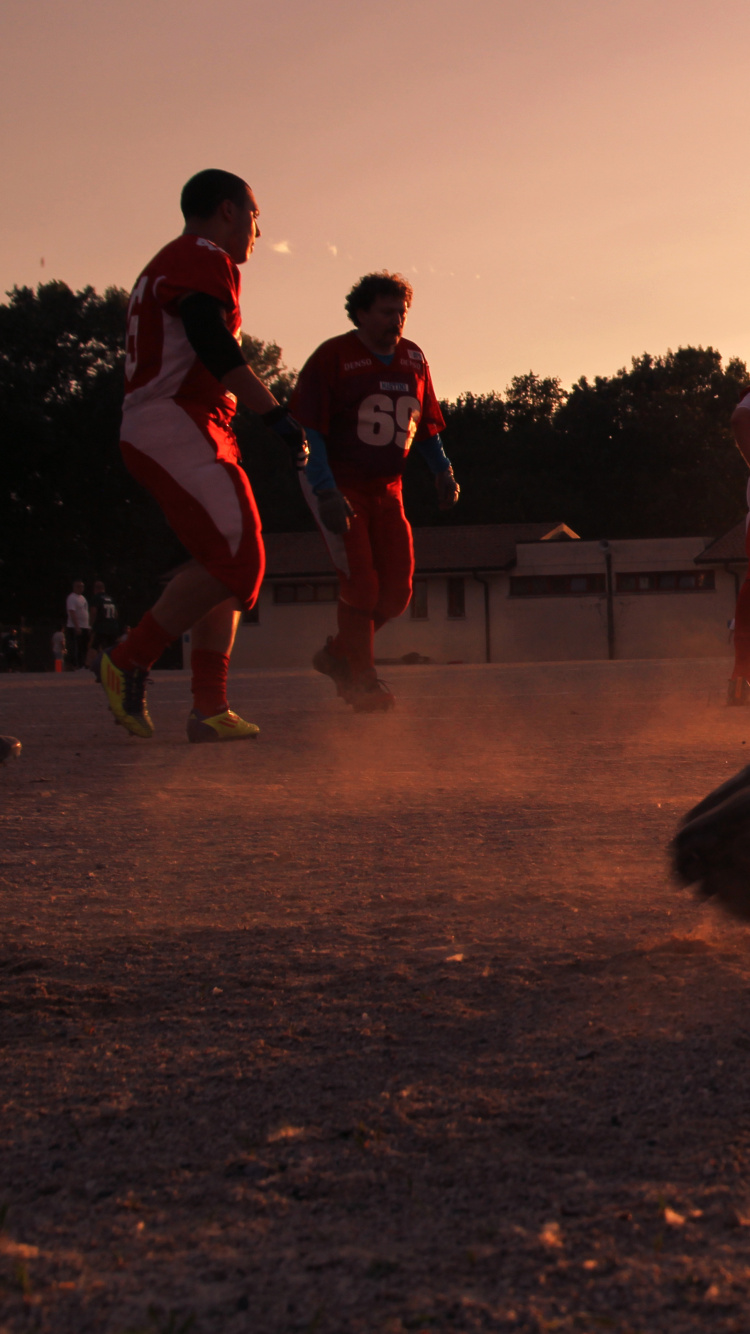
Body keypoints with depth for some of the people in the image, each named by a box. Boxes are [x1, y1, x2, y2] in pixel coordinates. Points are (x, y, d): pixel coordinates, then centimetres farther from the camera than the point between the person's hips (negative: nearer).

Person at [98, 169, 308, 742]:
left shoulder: (168, 264, 28)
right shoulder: (204, 257, -5)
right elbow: (215, 346, -20)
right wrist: (278, 414, -20)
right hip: (176, 432, -11)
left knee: (231, 565, 6)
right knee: (234, 557, -17)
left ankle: (210, 709, 2)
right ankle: (130, 662, -9)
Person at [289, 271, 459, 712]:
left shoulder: (413, 359, 8)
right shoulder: (333, 357, -11)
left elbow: (427, 424, 20)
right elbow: (307, 428, -15)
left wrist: (443, 472, 7)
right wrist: (327, 491, -24)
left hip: (386, 489, 6)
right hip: (338, 485, -6)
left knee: (397, 590, 1)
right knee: (360, 582, -13)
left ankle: (339, 654, 22)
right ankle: (363, 680, -1)